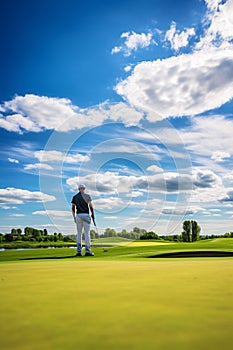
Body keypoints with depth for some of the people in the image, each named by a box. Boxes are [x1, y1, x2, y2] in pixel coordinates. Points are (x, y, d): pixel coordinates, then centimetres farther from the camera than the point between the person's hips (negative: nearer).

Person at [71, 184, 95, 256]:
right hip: (86, 216, -3)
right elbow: (91, 206, 0)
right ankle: (87, 251, -5)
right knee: (87, 233, -1)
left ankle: (79, 251, 7)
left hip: (78, 216, 3)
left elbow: (73, 208, 7)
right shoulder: (87, 196, 0)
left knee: (79, 234, 9)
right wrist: (93, 214, 14)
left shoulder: (74, 197, 9)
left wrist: (74, 218, 16)